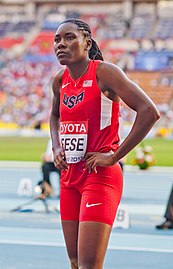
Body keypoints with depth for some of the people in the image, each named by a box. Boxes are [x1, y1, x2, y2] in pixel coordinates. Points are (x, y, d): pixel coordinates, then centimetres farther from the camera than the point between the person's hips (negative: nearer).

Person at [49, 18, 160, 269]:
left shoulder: (104, 72, -12)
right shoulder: (60, 80, 9)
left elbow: (149, 112, -21)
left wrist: (114, 156, -18)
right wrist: (56, 148, 12)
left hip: (101, 176, -7)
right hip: (69, 176, 8)